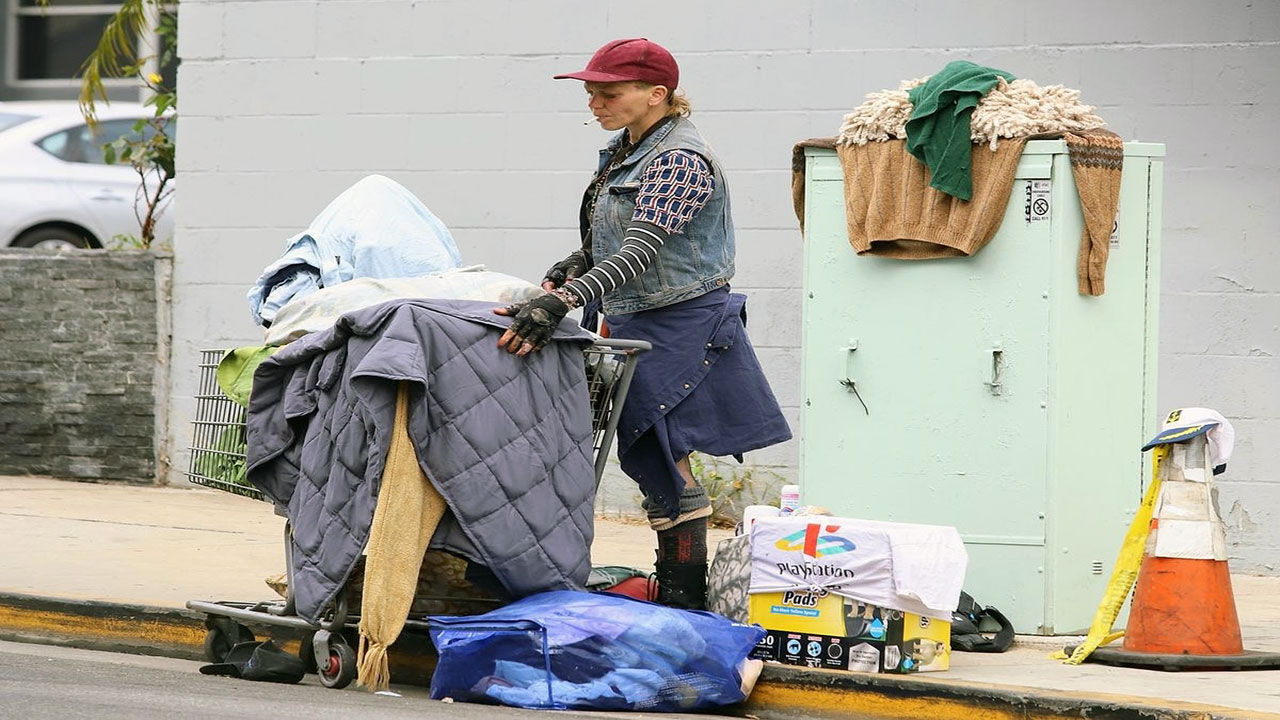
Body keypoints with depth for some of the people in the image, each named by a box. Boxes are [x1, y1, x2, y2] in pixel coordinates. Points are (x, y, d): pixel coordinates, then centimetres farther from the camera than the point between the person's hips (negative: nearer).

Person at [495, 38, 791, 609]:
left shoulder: (680, 160, -18)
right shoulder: (623, 152, 11)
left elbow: (640, 251, -30)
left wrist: (562, 301, -40)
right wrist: (565, 272, 7)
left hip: (681, 325, -9)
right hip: (634, 322, 9)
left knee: (659, 457, -10)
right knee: (653, 460, 10)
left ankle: (685, 597, -6)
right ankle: (674, 589, 14)